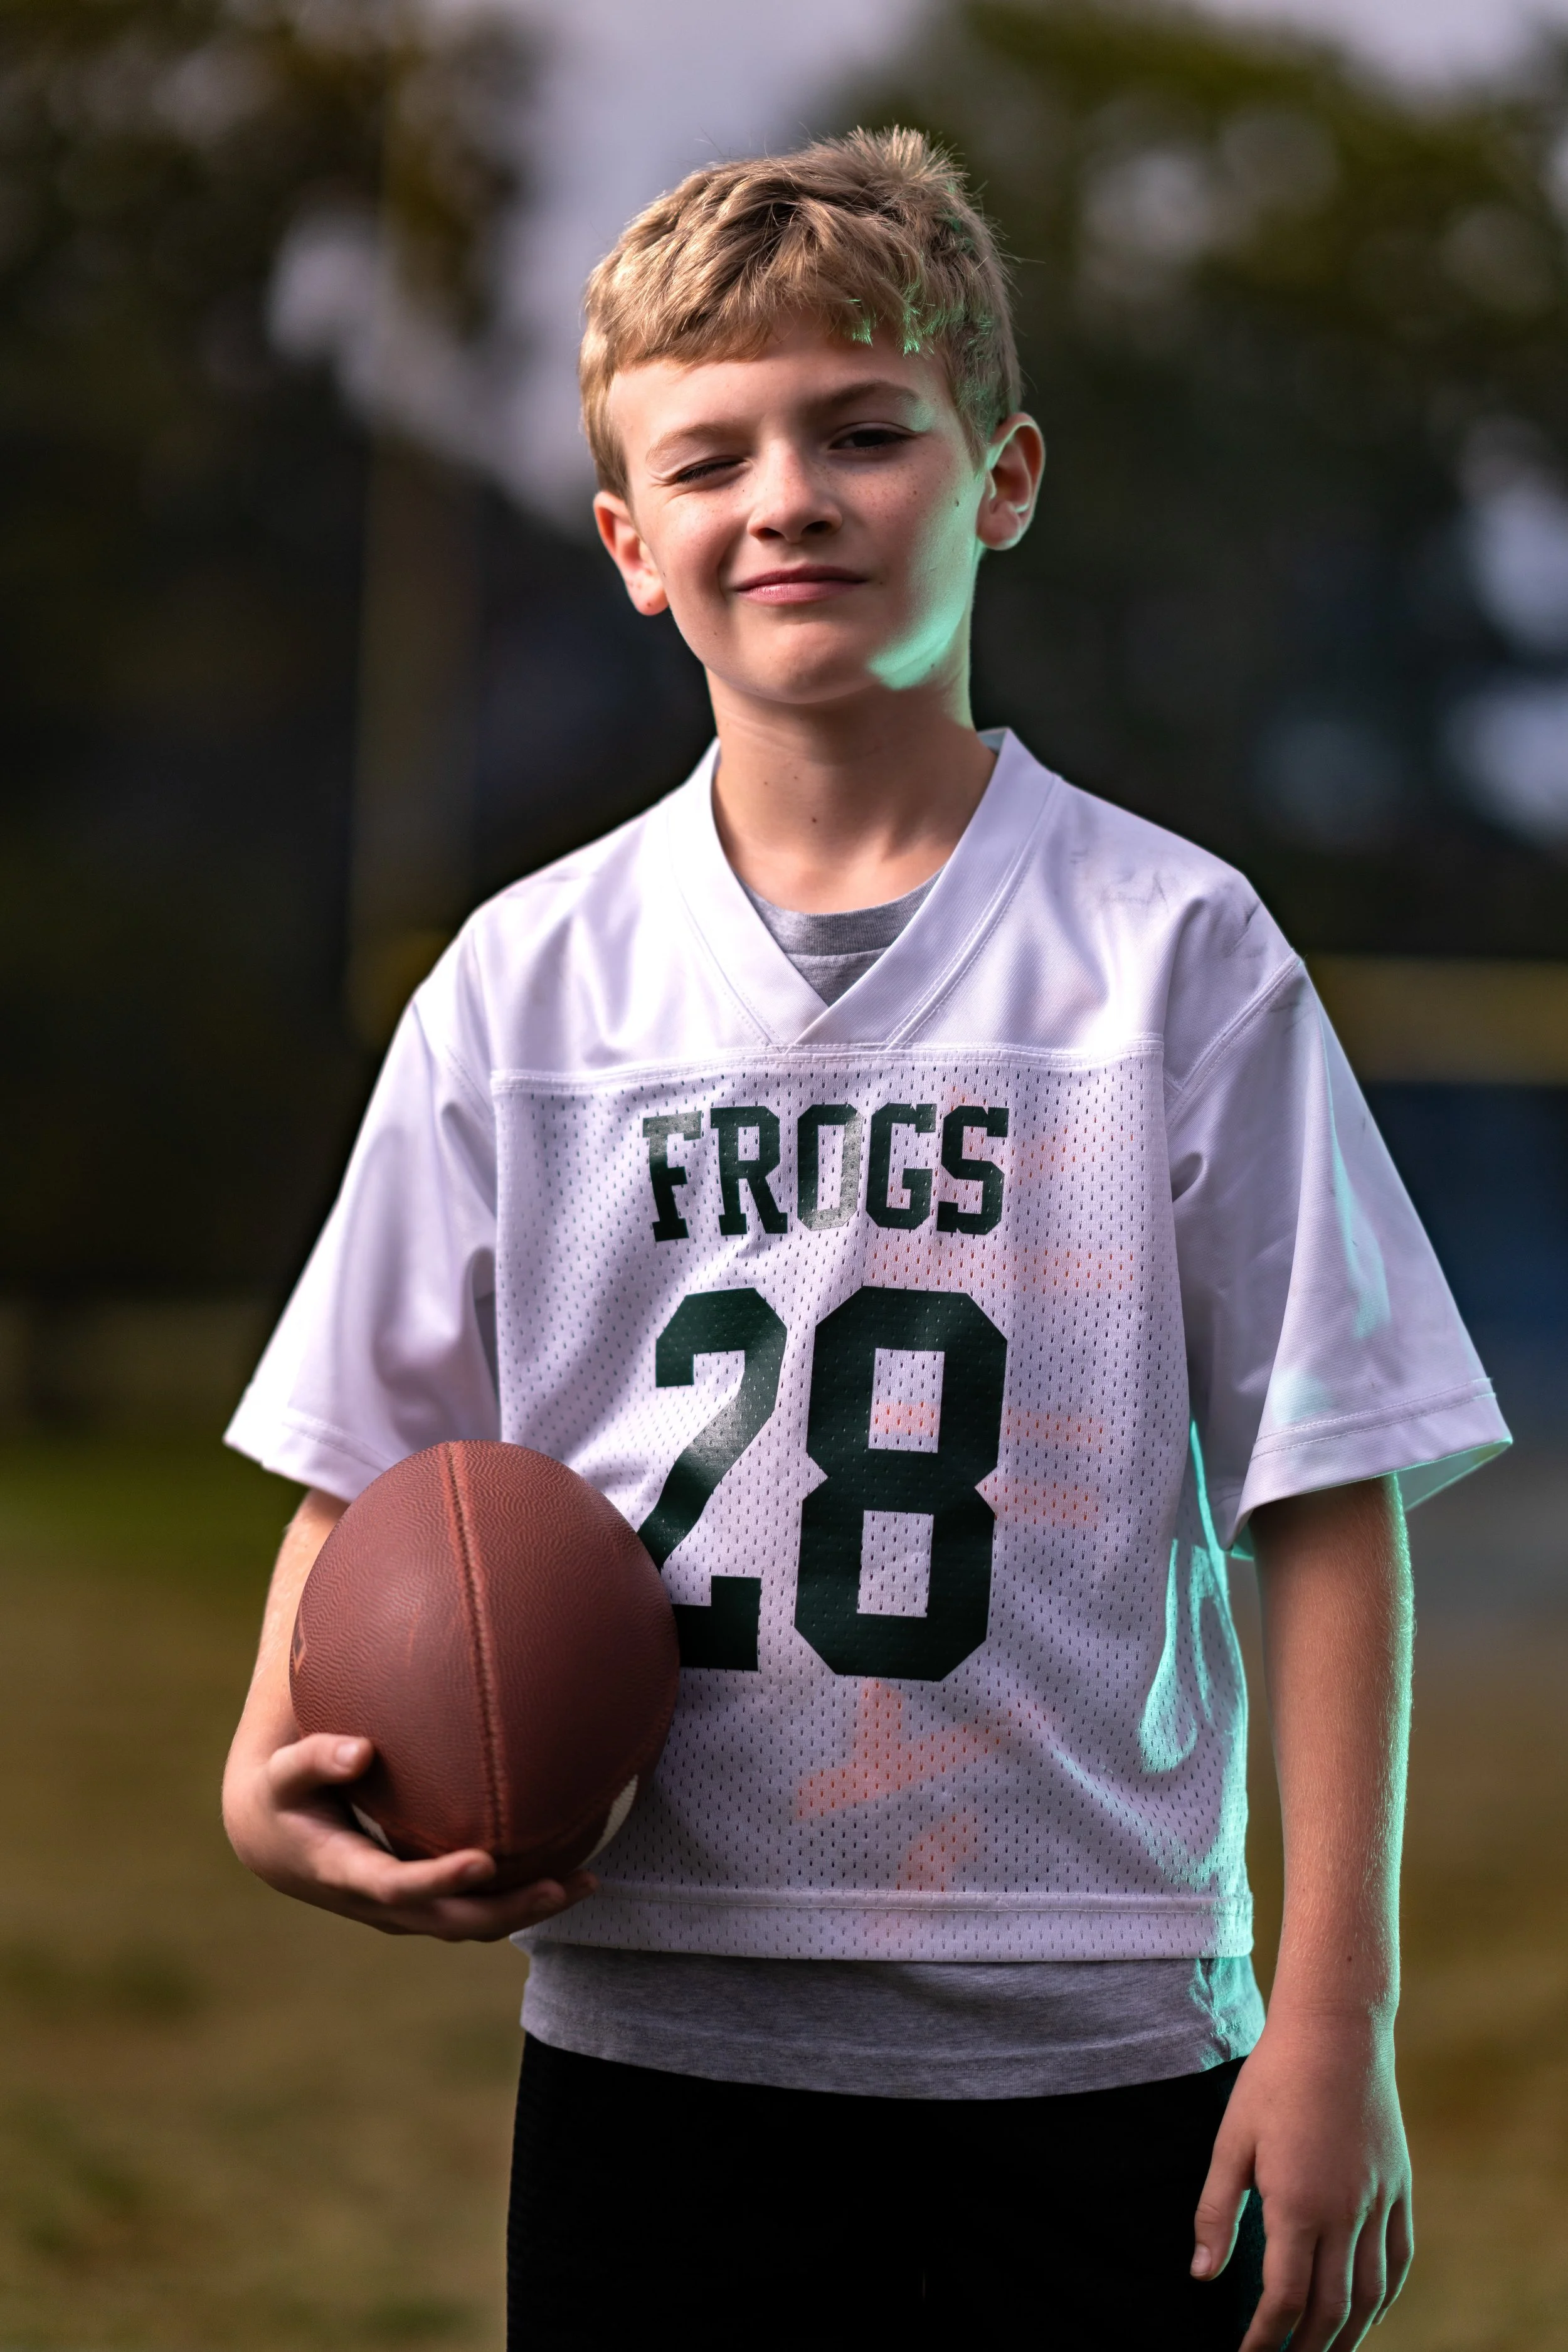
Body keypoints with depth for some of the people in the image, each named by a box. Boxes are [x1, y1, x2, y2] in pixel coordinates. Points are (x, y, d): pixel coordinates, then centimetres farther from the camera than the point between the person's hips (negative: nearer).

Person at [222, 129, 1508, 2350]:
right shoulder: (526, 983, 5)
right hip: (652, 2045, 2)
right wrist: (277, 1767, -9)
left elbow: (1323, 1504, -2)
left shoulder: (1176, 955, -1)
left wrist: (1335, 2018, -7)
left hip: (1094, 2054, -2)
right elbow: (368, 1466, 10)